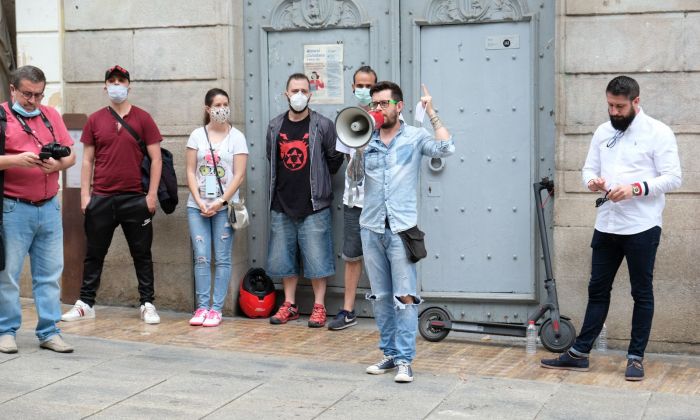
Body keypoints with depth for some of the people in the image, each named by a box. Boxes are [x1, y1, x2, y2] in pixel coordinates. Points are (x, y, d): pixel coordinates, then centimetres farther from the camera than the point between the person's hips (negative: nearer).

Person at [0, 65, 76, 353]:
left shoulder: (51, 115, 14)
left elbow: (70, 156, 12)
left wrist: (57, 164, -8)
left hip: (49, 207, 4)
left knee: (50, 274, 6)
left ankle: (49, 332, 13)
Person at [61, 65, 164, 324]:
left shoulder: (142, 118, 2)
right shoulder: (95, 120, 7)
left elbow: (156, 158, 1)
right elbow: (87, 160, 9)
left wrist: (152, 194, -6)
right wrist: (85, 194, 1)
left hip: (135, 199, -2)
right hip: (101, 198, 2)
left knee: (142, 254, 5)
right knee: (94, 254, 9)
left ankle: (148, 305, 12)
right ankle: (86, 304, 18)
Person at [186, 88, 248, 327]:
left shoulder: (236, 137, 2)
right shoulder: (197, 135, 7)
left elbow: (239, 175, -3)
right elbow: (190, 172, 5)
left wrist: (221, 202, -11)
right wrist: (199, 201, -6)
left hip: (225, 206, -1)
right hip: (197, 205, 2)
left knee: (222, 259, -1)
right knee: (201, 258, -1)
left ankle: (216, 308, 3)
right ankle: (202, 307, 5)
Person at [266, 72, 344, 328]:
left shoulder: (323, 125, -3)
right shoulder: (275, 126, 8)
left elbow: (335, 160, 3)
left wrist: (318, 182, 7)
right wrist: (284, 183, 14)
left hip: (313, 204, -4)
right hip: (282, 204, 4)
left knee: (316, 258, -1)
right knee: (283, 257, 9)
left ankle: (319, 307, 9)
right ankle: (289, 305, 21)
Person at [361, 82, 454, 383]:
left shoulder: (415, 137, 2)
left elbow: (446, 148, -13)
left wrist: (431, 113, -10)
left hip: (402, 228, -4)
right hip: (371, 228, 4)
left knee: (405, 296, -7)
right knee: (380, 296, 10)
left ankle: (404, 359, -4)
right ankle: (390, 353, 20)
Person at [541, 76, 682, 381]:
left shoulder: (658, 132, -6)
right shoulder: (603, 132, 11)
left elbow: (672, 178, -10)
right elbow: (589, 169, 14)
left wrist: (635, 188, -22)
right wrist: (592, 181, -10)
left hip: (642, 228, -5)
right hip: (606, 226, 5)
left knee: (642, 293, 5)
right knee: (598, 290, 11)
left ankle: (636, 358, 13)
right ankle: (579, 353, 16)